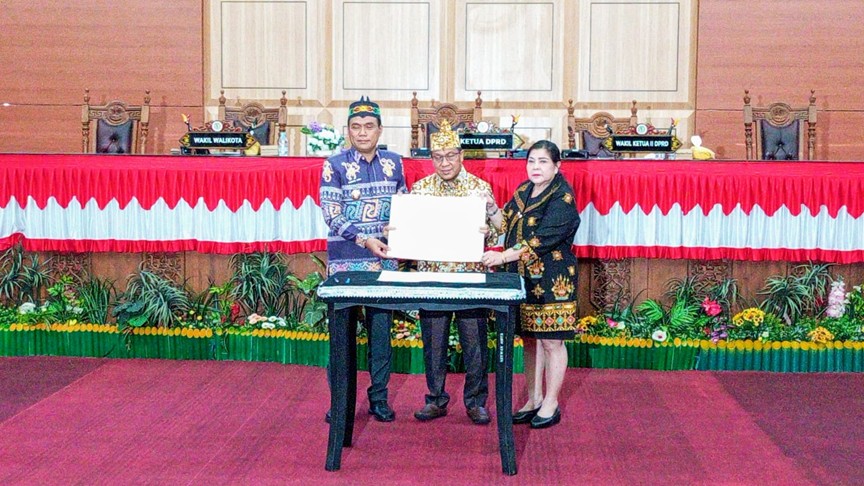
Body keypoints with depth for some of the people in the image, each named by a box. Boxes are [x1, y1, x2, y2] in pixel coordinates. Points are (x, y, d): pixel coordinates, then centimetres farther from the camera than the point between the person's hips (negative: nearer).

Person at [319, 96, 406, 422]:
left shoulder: (393, 163, 6)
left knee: (381, 329, 7)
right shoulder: (335, 165, -4)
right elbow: (331, 215, -9)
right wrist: (365, 240, -19)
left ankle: (379, 398, 18)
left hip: (384, 259, 3)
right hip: (345, 260, -3)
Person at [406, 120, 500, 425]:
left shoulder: (480, 188, 1)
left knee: (474, 340, 3)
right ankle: (436, 399, 21)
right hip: (431, 275, 2)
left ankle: (476, 401, 16)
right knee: (433, 340, 7)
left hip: (471, 275, -1)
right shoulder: (420, 188, 6)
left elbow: (496, 232, 0)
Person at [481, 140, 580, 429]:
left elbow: (542, 239, -24)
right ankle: (533, 400, 24)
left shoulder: (562, 199, -13)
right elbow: (506, 225, 16)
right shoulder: (523, 191, 10)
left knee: (551, 341, 1)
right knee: (529, 340, 13)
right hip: (523, 278, 7)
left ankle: (550, 404, 13)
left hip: (551, 280, -7)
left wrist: (504, 256, -32)